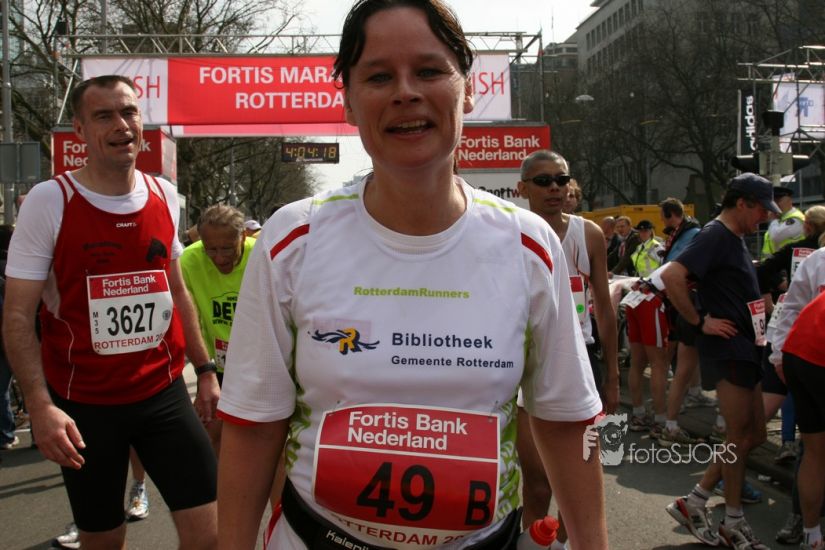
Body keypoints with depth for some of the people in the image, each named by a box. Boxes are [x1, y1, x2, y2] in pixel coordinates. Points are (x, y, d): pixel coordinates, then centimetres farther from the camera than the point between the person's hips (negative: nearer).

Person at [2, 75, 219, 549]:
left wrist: (204, 368, 13)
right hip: (83, 403, -3)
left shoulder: (165, 196, 4)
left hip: (164, 391, 3)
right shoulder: (49, 201, -9)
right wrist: (40, 405, -21)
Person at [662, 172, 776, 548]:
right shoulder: (715, 235, -15)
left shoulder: (735, 239, 14)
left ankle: (695, 500, 18)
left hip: (746, 348, 10)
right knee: (740, 437, 0)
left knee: (754, 435, 13)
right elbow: (672, 276, -29)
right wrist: (699, 321, -21)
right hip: (727, 350, -10)